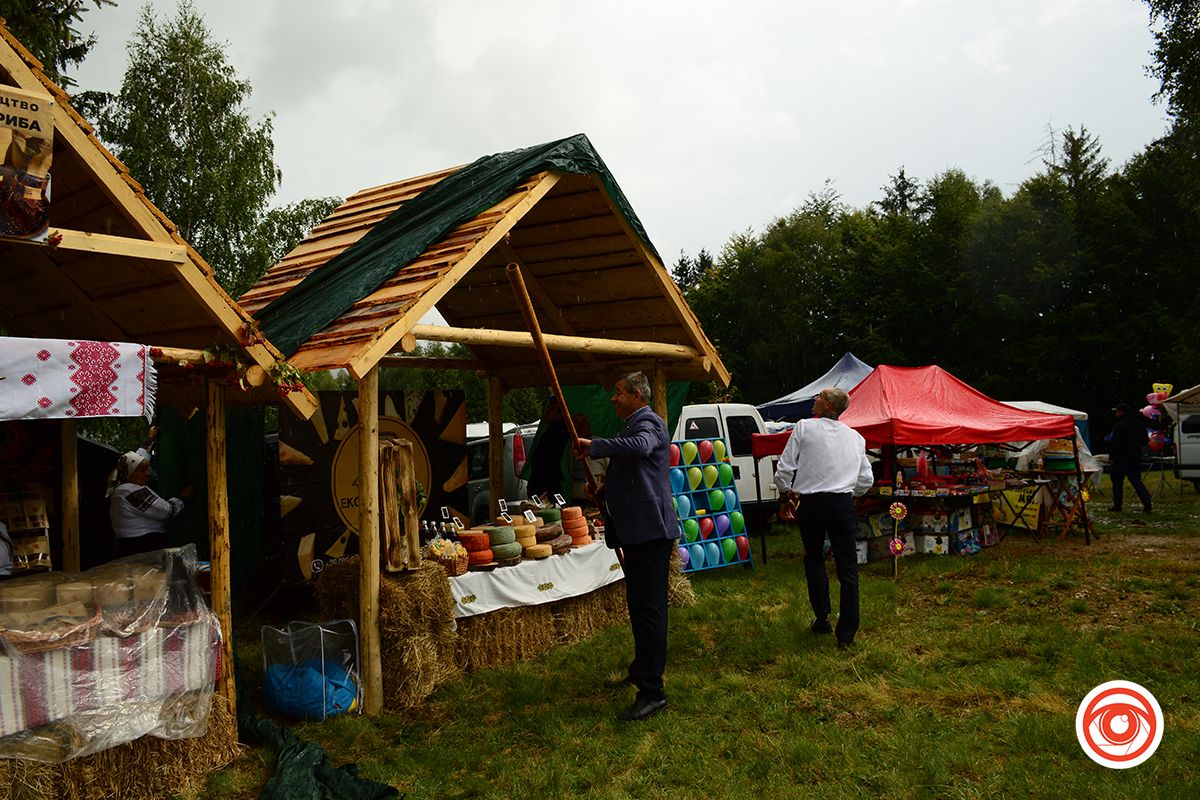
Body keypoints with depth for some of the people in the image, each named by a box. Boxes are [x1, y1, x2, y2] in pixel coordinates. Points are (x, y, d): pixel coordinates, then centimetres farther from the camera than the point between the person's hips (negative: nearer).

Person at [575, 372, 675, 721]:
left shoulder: (647, 422, -12)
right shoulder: (634, 425, 20)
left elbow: (640, 446, -38)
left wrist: (594, 446, -30)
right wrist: (603, 489, 17)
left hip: (650, 530, -11)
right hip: (638, 531, 11)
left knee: (649, 608, -10)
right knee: (638, 604, 22)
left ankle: (652, 691, -7)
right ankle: (641, 669, 38)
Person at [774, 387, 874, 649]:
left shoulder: (804, 427, -3)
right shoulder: (855, 436, 9)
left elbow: (785, 468, -4)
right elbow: (866, 480, 11)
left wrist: (787, 489, 15)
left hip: (811, 503, -2)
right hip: (843, 504, 2)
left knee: (814, 560, 17)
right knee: (848, 567, 6)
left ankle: (821, 619, 23)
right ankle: (847, 633, 8)